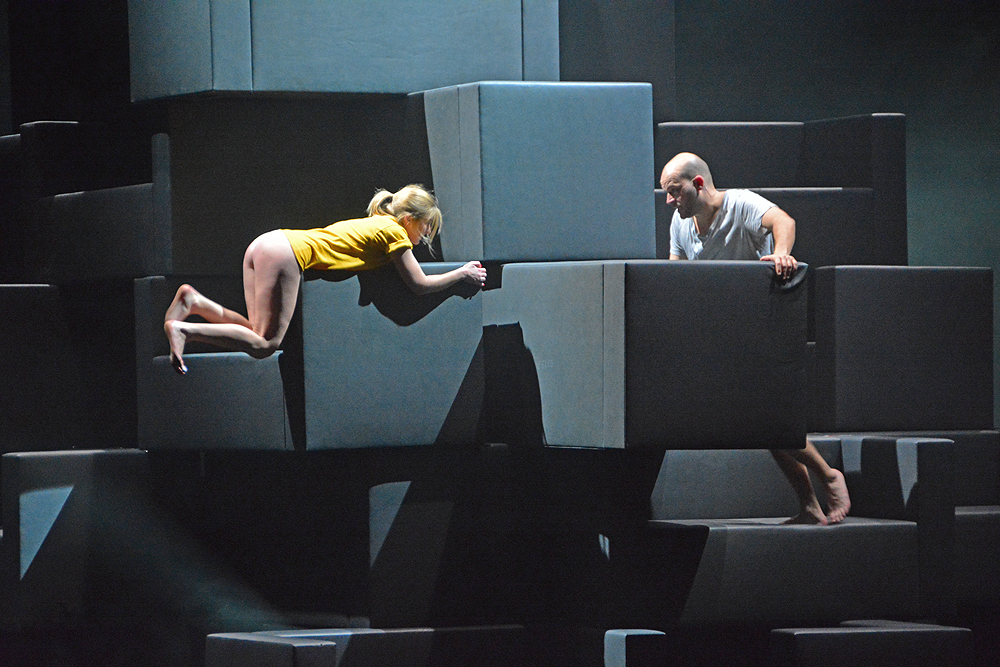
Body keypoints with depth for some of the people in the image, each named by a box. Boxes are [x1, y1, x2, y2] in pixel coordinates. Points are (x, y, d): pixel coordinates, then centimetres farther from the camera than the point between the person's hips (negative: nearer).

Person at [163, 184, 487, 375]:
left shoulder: (372, 224, 29)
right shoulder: (395, 232, 4)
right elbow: (420, 284, 3)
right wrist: (462, 274, 17)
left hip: (263, 245, 9)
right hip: (286, 252, -9)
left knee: (260, 334, 6)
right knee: (265, 344, -12)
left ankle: (194, 301, -6)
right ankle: (182, 329, -23)